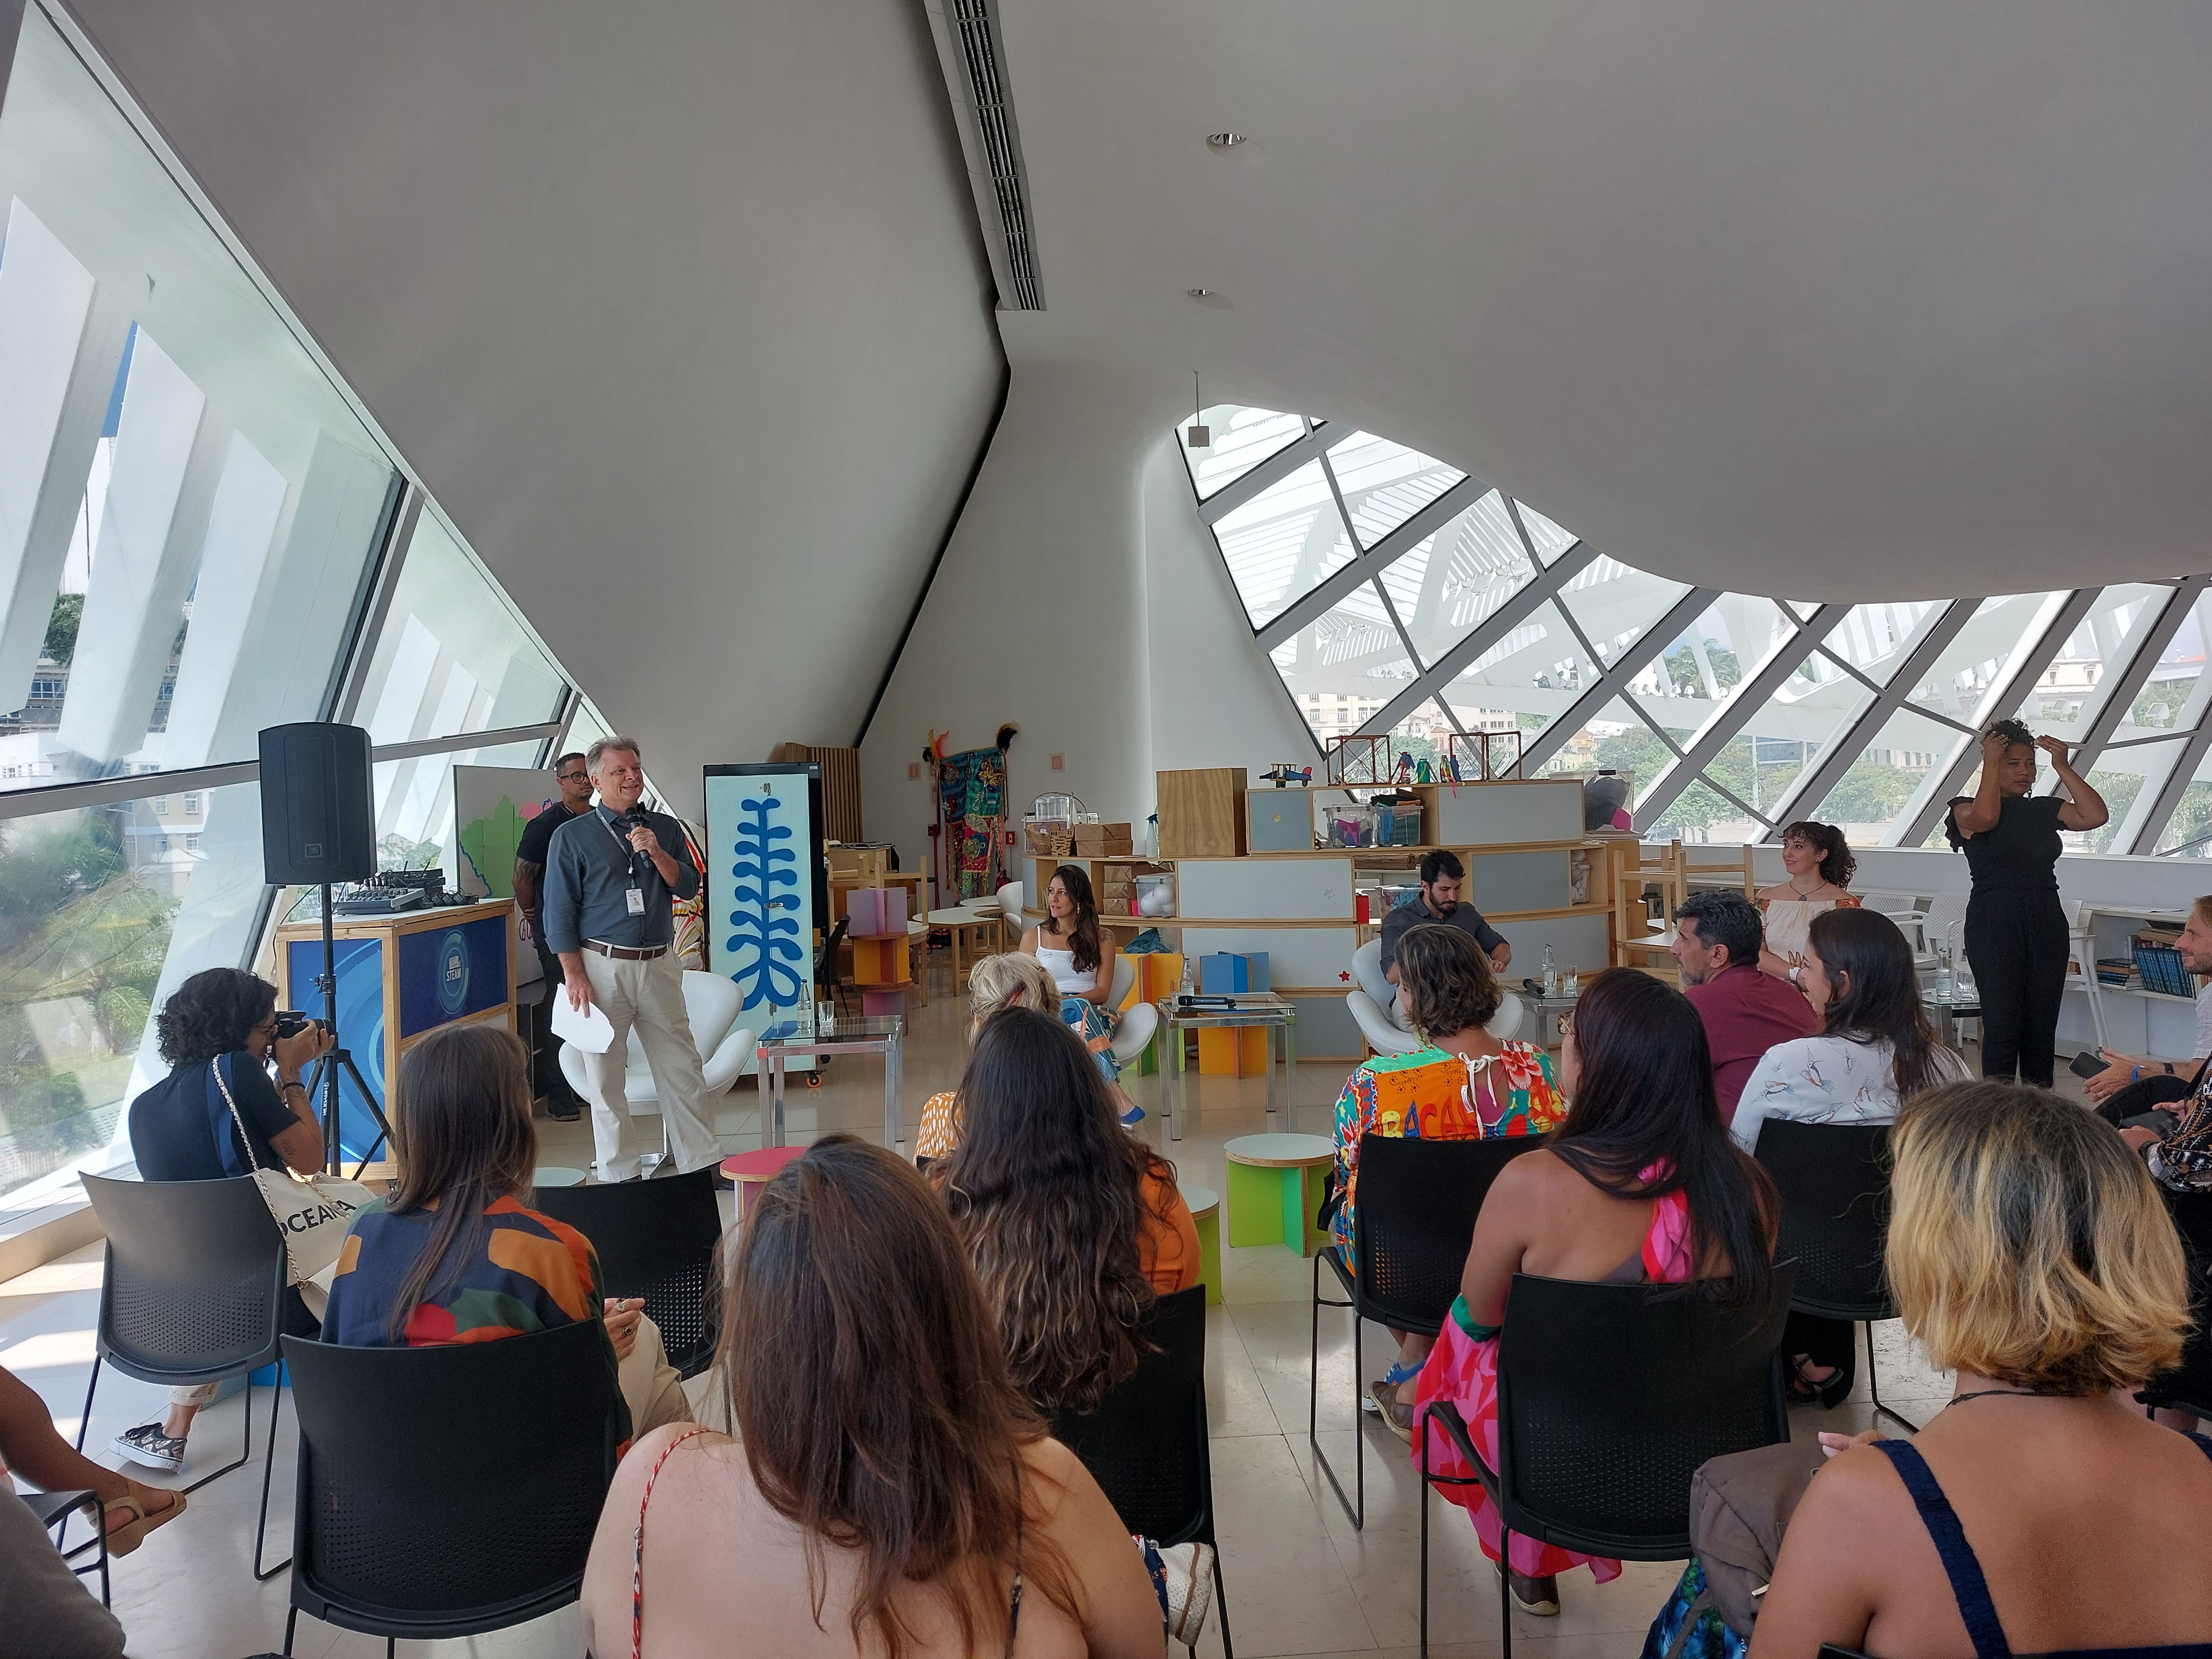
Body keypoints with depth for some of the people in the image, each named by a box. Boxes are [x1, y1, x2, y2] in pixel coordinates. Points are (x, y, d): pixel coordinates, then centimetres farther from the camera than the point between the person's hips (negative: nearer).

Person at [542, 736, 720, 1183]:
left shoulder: (665, 828, 11)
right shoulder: (571, 836, 0)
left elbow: (688, 887, 5)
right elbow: (559, 911, -2)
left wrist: (656, 854, -12)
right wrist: (574, 974, -8)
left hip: (659, 965, 3)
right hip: (602, 966, -3)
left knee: (683, 1067, 5)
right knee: (605, 1074, 3)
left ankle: (702, 1162, 14)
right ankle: (619, 1173, 14)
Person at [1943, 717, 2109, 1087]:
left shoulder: (2045, 810, 13)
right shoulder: (1968, 809, 0)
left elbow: (2095, 815, -1)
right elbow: (1986, 817, -23)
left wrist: (2062, 766, -1)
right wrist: (1991, 761, -12)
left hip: (2046, 925, 5)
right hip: (1994, 927, -5)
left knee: (2042, 1024, 6)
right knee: (2002, 1024, -6)